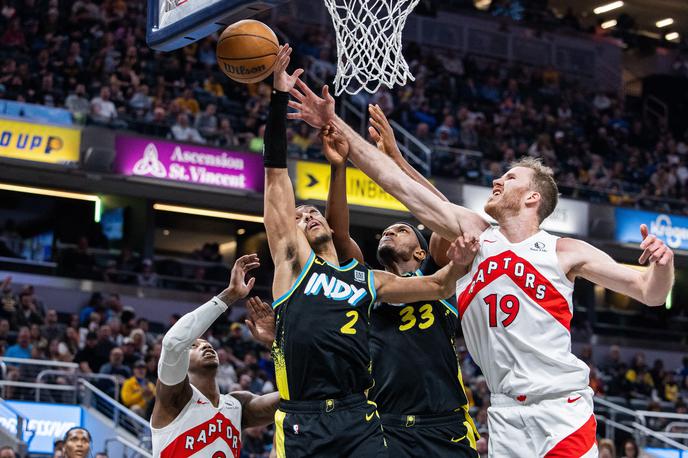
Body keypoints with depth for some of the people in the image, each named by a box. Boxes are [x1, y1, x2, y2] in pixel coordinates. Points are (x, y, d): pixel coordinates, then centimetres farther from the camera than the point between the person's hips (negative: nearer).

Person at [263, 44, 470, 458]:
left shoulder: (368, 279, 21)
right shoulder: (294, 260, 11)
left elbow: (439, 287, 25)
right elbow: (276, 177, 5)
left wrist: (456, 264, 1)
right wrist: (280, 98, -1)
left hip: (359, 416, 3)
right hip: (303, 420, -3)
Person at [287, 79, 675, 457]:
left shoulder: (567, 253, 0)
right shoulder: (472, 232, 8)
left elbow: (650, 294, 3)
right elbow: (397, 182, 5)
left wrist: (662, 264, -20)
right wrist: (335, 125, 3)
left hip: (562, 409, -3)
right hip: (507, 414, 3)